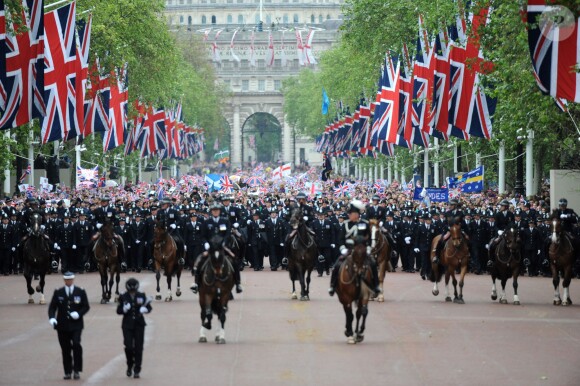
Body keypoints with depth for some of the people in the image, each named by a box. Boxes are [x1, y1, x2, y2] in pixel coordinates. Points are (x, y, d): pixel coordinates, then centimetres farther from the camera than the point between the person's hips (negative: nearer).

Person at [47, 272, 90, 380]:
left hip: (76, 324, -2)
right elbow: (52, 306, 4)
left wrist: (78, 314, -14)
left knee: (76, 345, -18)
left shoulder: (80, 292, 4)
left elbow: (86, 306, 5)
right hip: (62, 325, 2)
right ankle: (68, 372, 12)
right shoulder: (58, 293, 7)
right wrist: (52, 318, -14)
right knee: (65, 349, 3)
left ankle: (76, 370, -10)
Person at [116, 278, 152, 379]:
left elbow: (149, 307, 4)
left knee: (138, 348, 0)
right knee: (128, 347, -8)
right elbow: (118, 310, 2)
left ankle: (137, 370, 7)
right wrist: (124, 309, -19)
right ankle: (130, 366, 18)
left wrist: (145, 309, -19)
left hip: (139, 325, 0)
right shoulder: (123, 297, 0)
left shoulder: (141, 296, 1)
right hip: (127, 325, 0)